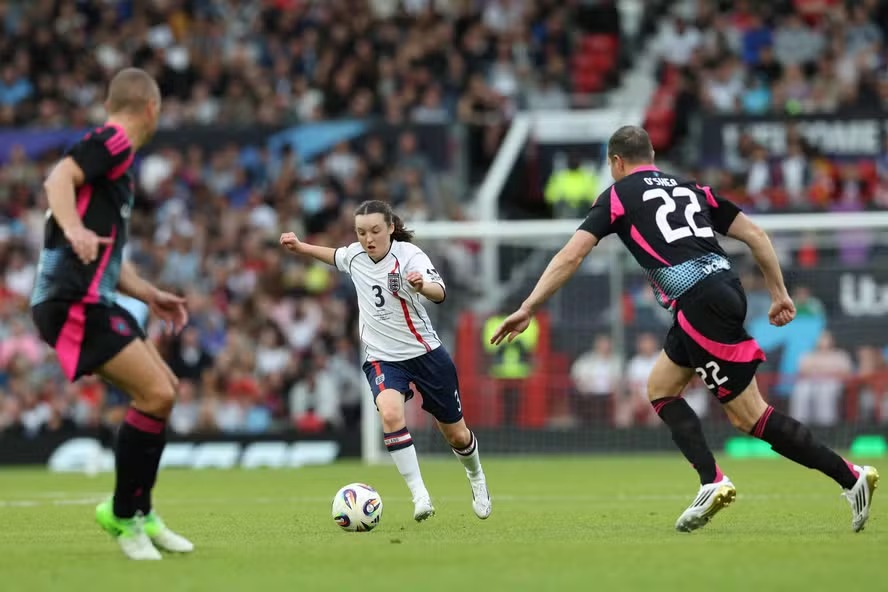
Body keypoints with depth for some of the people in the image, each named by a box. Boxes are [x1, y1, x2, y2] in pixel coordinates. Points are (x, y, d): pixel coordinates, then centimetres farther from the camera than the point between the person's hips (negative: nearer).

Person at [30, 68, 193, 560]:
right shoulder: (111, 142, -6)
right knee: (155, 394, -15)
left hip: (91, 300, 10)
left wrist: (149, 295, 28)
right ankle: (123, 516, -5)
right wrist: (74, 228, -40)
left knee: (164, 389, 14)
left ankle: (138, 511, 21)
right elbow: (59, 178, -25)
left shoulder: (115, 154, 24)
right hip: (72, 302, -10)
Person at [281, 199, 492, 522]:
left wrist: (423, 286, -59)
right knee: (390, 413, -30)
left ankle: (476, 477, 45)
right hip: (382, 359, 3)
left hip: (425, 353, -2)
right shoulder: (355, 256, -3)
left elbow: (439, 293, -38)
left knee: (456, 435, 10)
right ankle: (419, 495, -25)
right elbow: (336, 256, 25)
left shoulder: (408, 255, -19)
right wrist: (300, 247, 18)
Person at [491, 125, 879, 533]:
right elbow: (755, 235, 18)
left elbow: (571, 256, -1)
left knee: (748, 416, -3)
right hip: (724, 284, 7)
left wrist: (527, 309, 2)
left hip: (701, 302, -7)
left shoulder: (618, 196, 7)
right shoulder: (690, 189, 23)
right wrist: (779, 293, 22)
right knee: (660, 388, 17)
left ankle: (850, 477, -7)